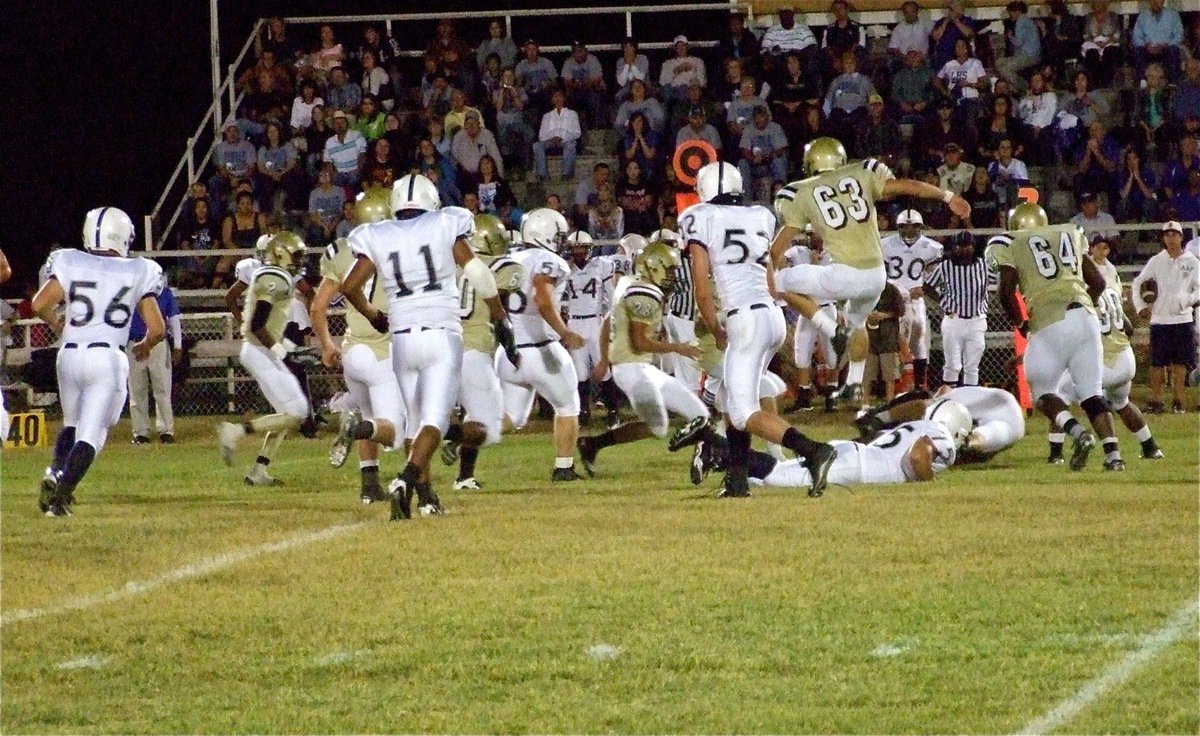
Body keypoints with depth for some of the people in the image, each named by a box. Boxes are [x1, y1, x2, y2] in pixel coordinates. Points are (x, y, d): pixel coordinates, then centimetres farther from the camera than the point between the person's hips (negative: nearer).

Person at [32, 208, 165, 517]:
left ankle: (55, 473, 0)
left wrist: (54, 322, 20)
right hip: (109, 357, -2)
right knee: (91, 434, -1)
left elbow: (40, 304, -2)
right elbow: (156, 329, 2)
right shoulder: (138, 273, 2)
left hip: (70, 354, 2)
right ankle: (61, 493, -18)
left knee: (72, 424, 23)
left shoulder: (71, 264, 4)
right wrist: (143, 347, 24)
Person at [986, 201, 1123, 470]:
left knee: (1043, 391, 10)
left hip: (1051, 324, -4)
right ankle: (1113, 453, -5)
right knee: (1091, 393, 10)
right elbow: (1098, 282, 23)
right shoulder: (1070, 234, 25)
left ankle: (1077, 433, -15)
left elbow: (1006, 292, 0)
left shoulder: (1010, 243, 12)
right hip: (1086, 315, 4)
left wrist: (1021, 325, 14)